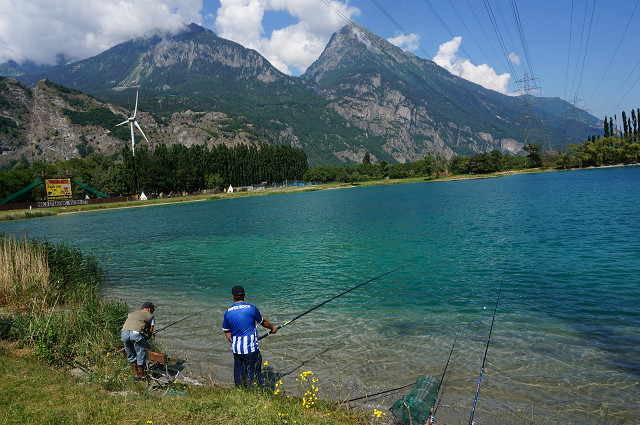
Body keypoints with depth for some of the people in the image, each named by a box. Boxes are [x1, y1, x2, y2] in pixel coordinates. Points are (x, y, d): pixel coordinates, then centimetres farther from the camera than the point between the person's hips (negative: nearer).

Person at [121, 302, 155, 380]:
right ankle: (142, 376, 25)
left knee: (131, 356, 22)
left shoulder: (131, 313, 37)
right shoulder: (150, 316, 23)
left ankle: (135, 375, 30)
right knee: (141, 356, 13)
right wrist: (144, 340, 29)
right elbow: (150, 332, 16)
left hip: (124, 333, 5)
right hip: (137, 333, -4)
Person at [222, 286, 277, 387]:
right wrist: (272, 328, 26)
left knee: (239, 371, 15)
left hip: (236, 348, 4)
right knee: (253, 371, 4)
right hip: (250, 348, -4)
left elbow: (226, 332, 10)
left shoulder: (228, 312, 2)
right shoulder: (252, 308, -8)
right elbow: (263, 322, 8)